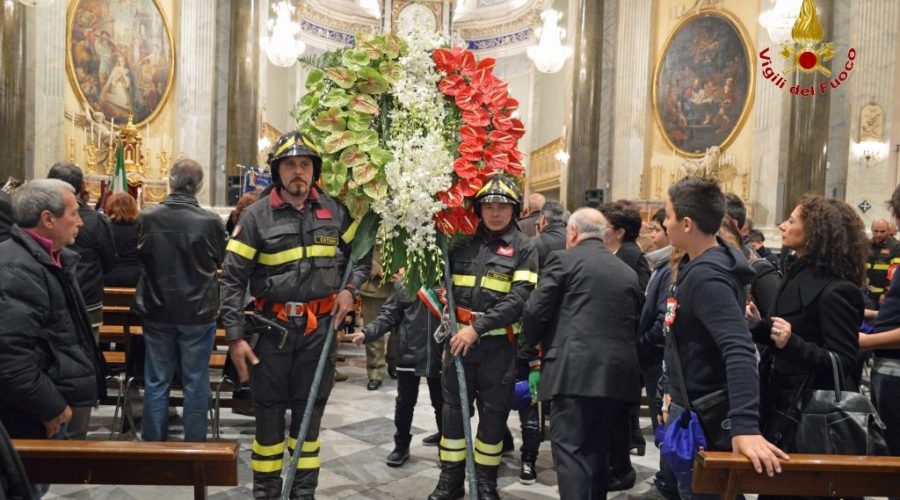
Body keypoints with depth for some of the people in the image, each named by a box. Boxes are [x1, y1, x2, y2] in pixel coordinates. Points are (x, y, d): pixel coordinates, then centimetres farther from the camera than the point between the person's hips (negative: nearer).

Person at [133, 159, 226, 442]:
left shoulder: (147, 218, -10)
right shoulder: (211, 222, -16)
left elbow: (140, 255, 8)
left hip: (156, 312, 2)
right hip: (198, 312, -2)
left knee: (156, 382, 14)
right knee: (195, 382, 10)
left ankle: (153, 444, 24)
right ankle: (194, 446, 19)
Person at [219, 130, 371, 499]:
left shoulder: (334, 210, 3)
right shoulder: (256, 216, -6)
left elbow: (361, 253, 18)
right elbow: (233, 279, -6)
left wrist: (350, 288, 0)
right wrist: (234, 337, -11)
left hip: (320, 327, 2)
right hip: (273, 327, -2)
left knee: (310, 413, 12)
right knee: (269, 412, 9)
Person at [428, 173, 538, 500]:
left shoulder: (524, 247, -1)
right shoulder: (463, 241, 8)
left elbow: (520, 297, -12)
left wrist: (477, 327, -18)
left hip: (498, 344, -2)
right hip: (459, 339, 3)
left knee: (493, 413, 7)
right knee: (453, 409, 8)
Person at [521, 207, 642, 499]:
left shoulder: (563, 259, 0)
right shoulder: (628, 271, 19)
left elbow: (536, 310, -4)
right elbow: (637, 323, 19)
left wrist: (530, 348, 12)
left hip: (576, 370, -6)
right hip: (619, 372, 7)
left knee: (571, 452, -4)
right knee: (598, 452, 17)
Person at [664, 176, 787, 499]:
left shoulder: (707, 277, -25)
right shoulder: (695, 266, 5)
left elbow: (739, 351, -36)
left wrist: (746, 427, -45)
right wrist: (674, 394, 23)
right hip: (687, 406, 9)